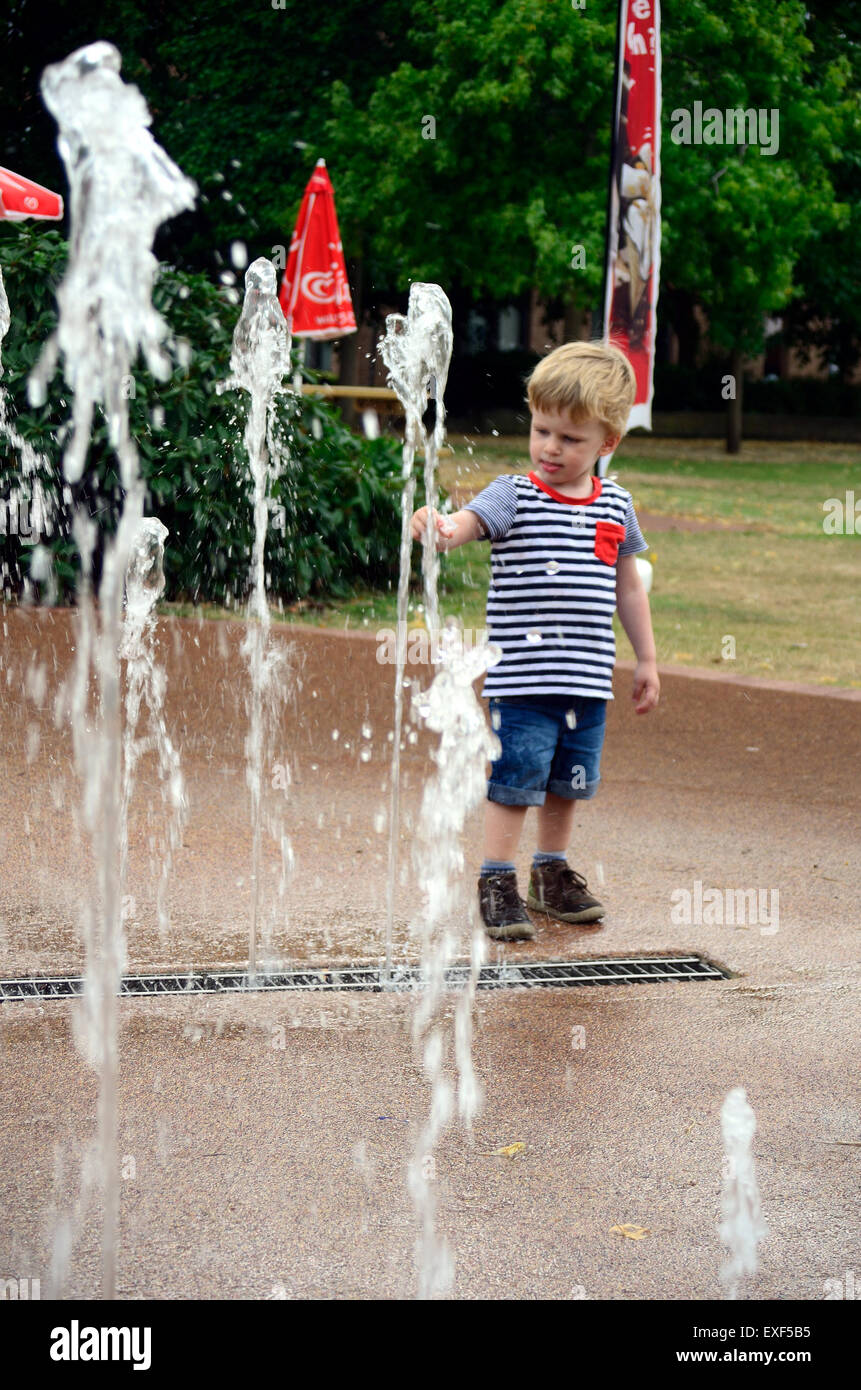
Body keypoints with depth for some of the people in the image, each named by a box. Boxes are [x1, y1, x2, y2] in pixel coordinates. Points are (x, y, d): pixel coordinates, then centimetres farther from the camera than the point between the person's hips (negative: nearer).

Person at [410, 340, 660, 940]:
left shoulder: (615, 504, 8)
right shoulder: (514, 495, -6)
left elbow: (628, 585, 18)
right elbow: (472, 519, -26)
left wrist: (647, 658, 20)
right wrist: (442, 529, -50)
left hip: (588, 680, 5)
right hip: (522, 677, -5)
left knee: (570, 780, 15)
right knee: (516, 777, -6)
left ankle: (553, 871, 32)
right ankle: (497, 881, 5)